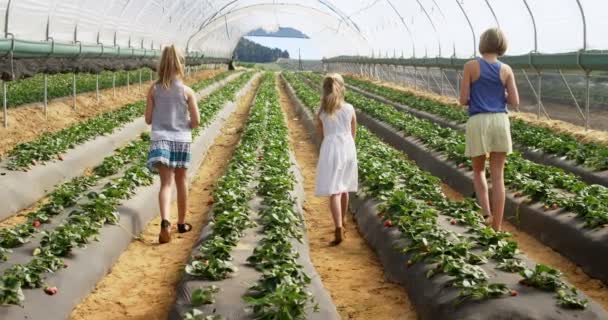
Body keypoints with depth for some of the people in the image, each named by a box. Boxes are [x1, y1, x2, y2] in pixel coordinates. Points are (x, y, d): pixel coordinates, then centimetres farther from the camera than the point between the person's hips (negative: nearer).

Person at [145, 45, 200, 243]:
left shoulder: (154, 89, -2)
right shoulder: (187, 91, -5)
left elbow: (148, 119, 2)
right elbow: (196, 121, -5)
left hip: (160, 139, 0)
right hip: (181, 140, 0)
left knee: (166, 183, -4)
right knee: (181, 181, 15)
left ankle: (165, 222, -27)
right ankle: (182, 223, 28)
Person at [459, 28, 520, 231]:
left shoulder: (471, 66, -3)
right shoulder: (506, 70, 4)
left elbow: (463, 100, -3)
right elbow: (515, 103, 2)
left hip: (478, 123, -2)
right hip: (500, 122, 2)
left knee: (478, 171, 19)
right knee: (498, 176, 7)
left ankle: (486, 214, -2)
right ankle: (496, 229, 7)